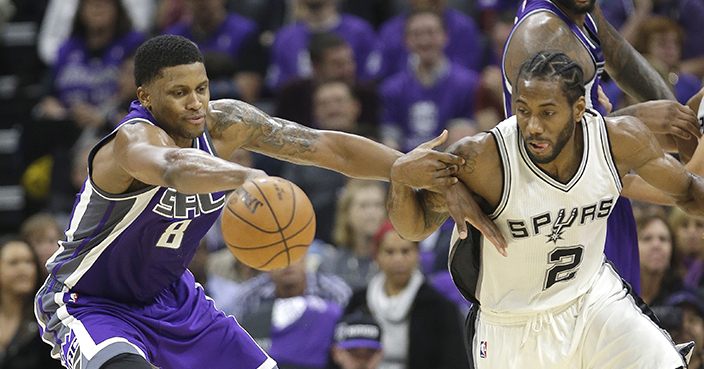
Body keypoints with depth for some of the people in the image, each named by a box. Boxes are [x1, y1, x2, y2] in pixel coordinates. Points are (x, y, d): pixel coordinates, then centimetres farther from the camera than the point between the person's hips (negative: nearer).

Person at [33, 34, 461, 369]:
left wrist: (413, 171, -20)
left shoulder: (225, 123, -12)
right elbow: (173, 166, -58)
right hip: (89, 305, -8)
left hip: (169, 296, 8)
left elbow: (330, 147, -8)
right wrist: (247, 177, -77)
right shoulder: (133, 139, -33)